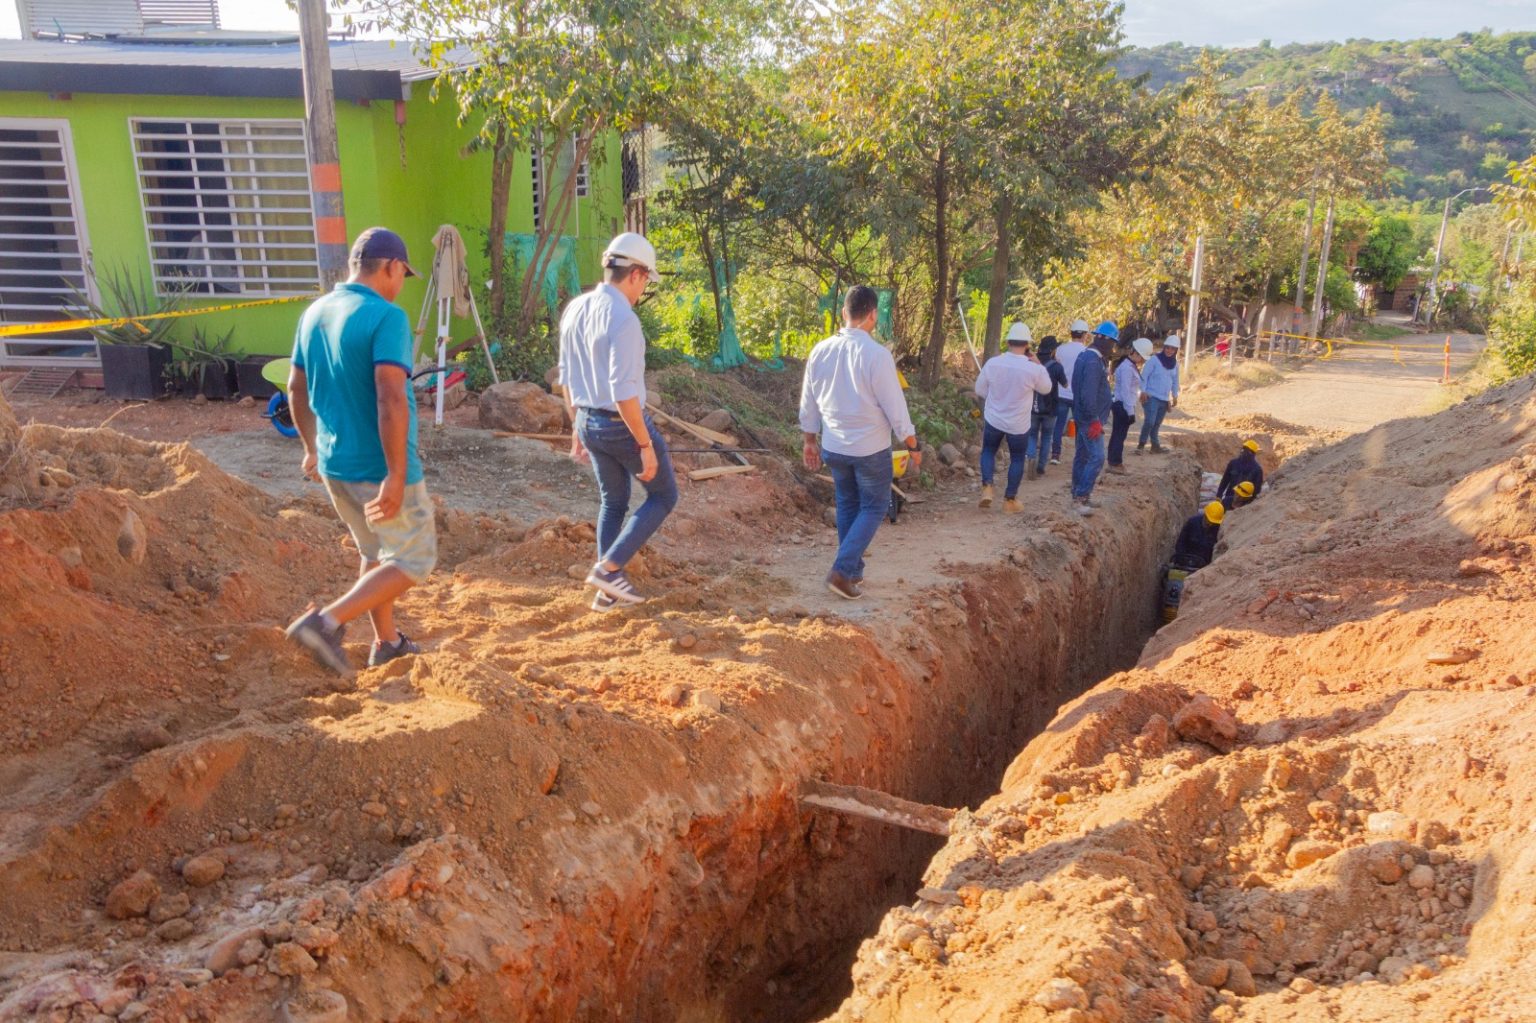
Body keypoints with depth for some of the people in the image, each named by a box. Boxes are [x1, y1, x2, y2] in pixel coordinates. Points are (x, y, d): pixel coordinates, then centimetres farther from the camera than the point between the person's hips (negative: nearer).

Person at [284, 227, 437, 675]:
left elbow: (297, 389, 14)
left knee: (376, 552, 24)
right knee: (414, 559, 7)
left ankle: (387, 642, 34)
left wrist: (312, 448, 26)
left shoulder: (315, 312, 6)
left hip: (334, 464, 8)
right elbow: (390, 398, -27)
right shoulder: (387, 317, -18)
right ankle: (326, 622, -6)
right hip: (380, 469, -8)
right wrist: (396, 477, -26)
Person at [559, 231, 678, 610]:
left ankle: (608, 589, 26)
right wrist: (646, 445, -19)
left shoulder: (574, 309, 4)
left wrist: (578, 427, 20)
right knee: (663, 495, 12)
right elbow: (624, 392, -25)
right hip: (624, 424, -8)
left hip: (589, 422, 8)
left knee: (613, 502, 22)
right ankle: (608, 567, 3)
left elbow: (567, 377, 12)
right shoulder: (623, 319, -22)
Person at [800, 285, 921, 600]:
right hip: (870, 449, -5)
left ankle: (852, 570, 27)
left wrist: (811, 441, 19)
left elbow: (808, 404, 6)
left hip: (833, 447, 5)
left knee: (847, 506, 20)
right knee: (874, 507, 10)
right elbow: (895, 408, -14)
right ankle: (842, 570, -2)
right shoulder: (877, 354, -20)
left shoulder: (820, 351, -3)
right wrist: (913, 446, -2)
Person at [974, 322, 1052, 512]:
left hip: (993, 419, 2)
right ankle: (1010, 499, 18)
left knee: (988, 451, 22)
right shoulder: (1034, 369, -18)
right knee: (1018, 459, 15)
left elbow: (980, 389, 2)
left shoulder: (992, 363, -12)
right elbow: (1046, 389, 3)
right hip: (1019, 425, -1)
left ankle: (987, 487, 3)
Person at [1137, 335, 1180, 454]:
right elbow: (1144, 375, -9)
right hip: (1152, 397, -6)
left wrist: (1175, 396, 19)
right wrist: (1143, 391, -15)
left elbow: (1175, 380, 20)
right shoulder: (1154, 359, -9)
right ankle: (1141, 444, -3)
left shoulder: (1175, 363, 9)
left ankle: (1155, 446, 21)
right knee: (1149, 421, -16)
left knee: (1157, 424, 12)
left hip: (1165, 399, 6)